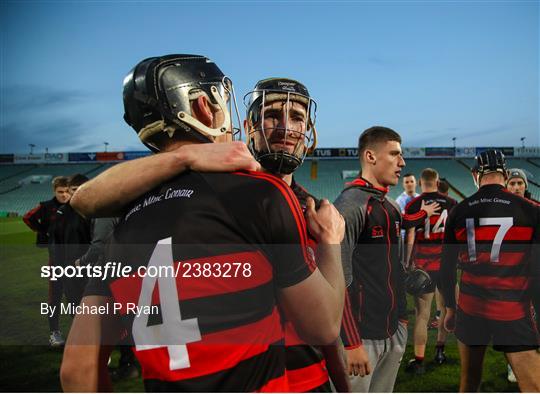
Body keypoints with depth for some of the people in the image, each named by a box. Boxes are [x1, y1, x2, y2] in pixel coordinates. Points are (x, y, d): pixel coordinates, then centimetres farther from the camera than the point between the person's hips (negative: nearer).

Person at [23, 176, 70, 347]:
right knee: (55, 293, 4)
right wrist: (43, 233, 0)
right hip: (56, 254, -1)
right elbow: (28, 218, 4)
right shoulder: (47, 207, -6)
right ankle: (54, 331, 13)